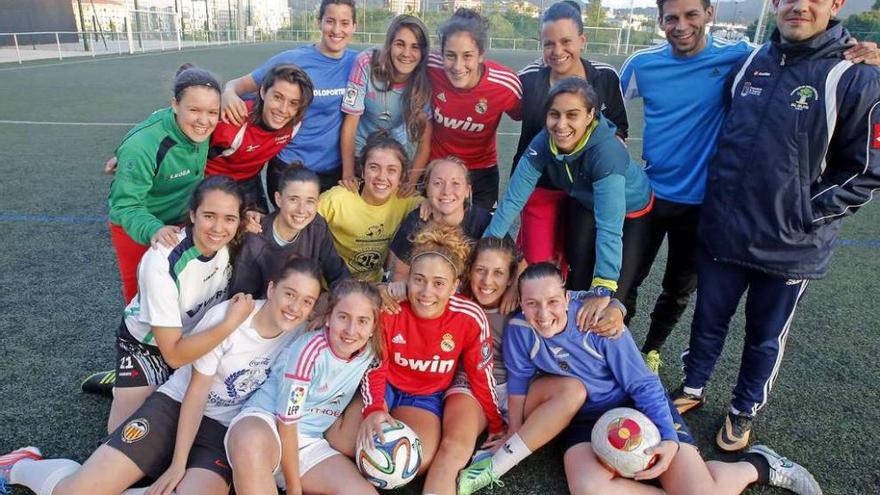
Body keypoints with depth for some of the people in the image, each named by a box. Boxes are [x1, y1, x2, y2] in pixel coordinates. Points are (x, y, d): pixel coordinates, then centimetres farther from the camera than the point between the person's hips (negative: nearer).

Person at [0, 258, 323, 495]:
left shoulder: (302, 330, -10)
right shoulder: (225, 316, -18)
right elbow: (196, 392, -12)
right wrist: (178, 464, -12)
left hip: (226, 431, 2)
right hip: (177, 406, -2)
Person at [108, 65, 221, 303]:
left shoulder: (198, 129, -18)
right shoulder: (143, 146, -35)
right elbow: (126, 205, -32)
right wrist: (153, 230, -47)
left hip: (179, 221, 5)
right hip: (135, 227, -5)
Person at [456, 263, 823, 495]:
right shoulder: (518, 331, -16)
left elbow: (643, 385, -15)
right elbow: (518, 385, -2)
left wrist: (670, 439, -26)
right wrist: (514, 438, 2)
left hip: (637, 406, -1)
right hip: (584, 419, 1)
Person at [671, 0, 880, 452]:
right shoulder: (750, 62, 3)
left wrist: (803, 215, -12)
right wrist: (721, 194, 9)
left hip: (790, 246, -3)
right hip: (722, 233, 3)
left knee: (766, 337, 15)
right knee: (708, 319, 17)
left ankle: (743, 411, 37)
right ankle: (692, 388, 40)